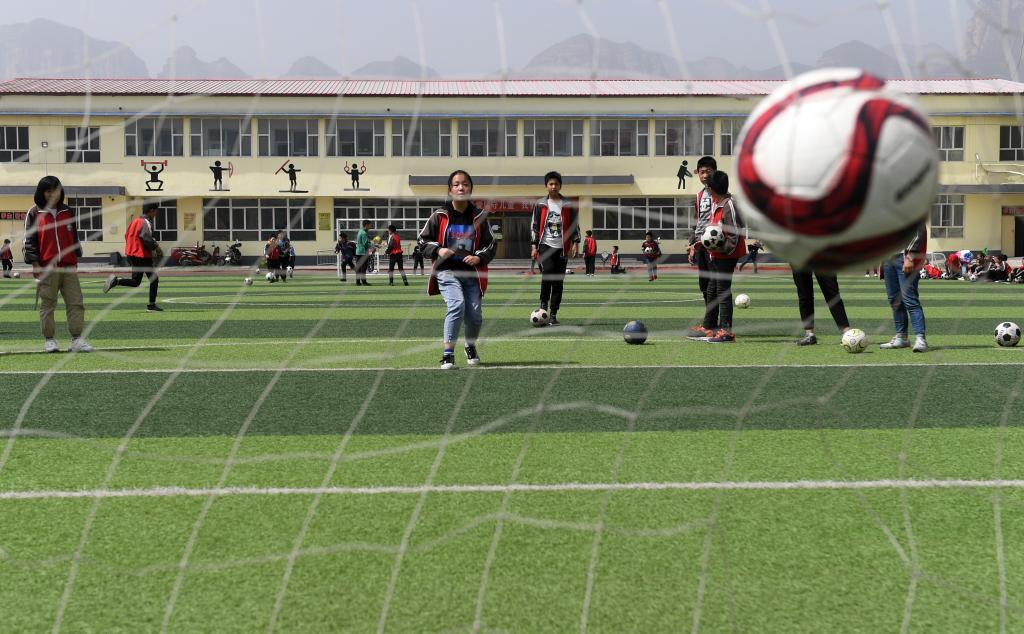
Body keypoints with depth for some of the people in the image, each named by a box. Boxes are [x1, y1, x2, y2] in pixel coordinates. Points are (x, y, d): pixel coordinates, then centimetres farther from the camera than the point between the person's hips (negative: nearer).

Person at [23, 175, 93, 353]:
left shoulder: (68, 213, 13)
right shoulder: (34, 214, 2)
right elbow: (29, 241, 0)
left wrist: (75, 259, 14)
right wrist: (35, 265, -7)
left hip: (69, 266, 3)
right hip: (46, 268, -3)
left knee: (76, 302, -2)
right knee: (47, 304, 1)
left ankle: (77, 339, -1)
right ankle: (49, 340, 8)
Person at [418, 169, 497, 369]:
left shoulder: (479, 217, 4)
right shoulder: (440, 216, 0)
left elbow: (491, 244, 11)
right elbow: (424, 240, 8)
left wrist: (479, 257, -8)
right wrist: (438, 250, -12)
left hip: (472, 273, 3)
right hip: (447, 271, -3)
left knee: (475, 315, 1)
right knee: (457, 305, -26)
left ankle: (471, 346, 34)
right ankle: (448, 353, -20)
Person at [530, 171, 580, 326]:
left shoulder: (568, 205, 6)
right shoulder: (540, 205, 7)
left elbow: (575, 225, 9)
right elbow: (534, 226, 8)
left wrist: (575, 243, -2)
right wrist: (534, 246, 1)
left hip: (562, 248, 1)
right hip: (545, 245, -1)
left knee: (558, 282, 1)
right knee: (548, 271, -25)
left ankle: (553, 315, 7)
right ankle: (544, 304, -8)